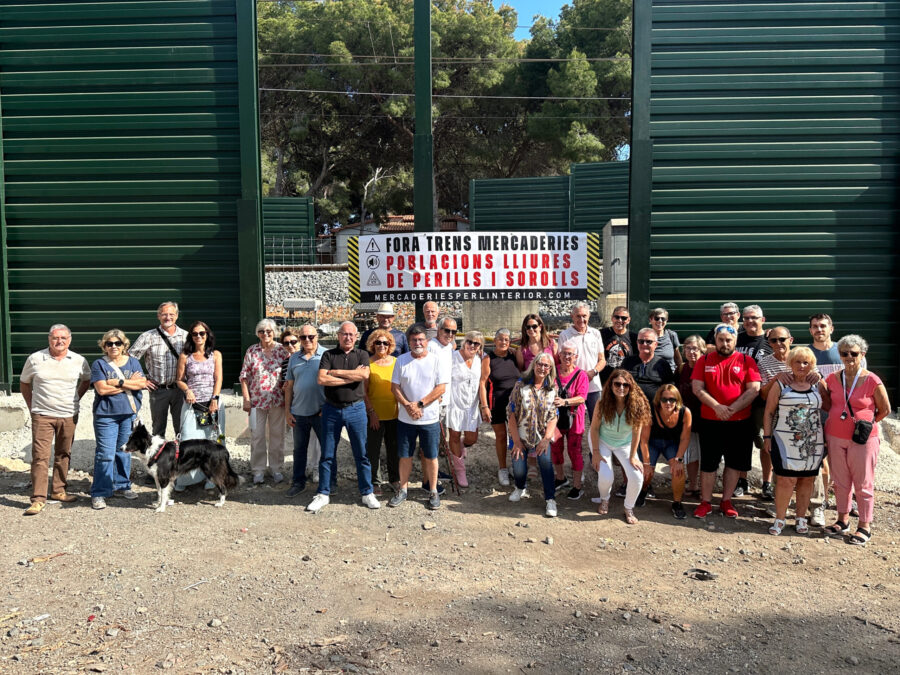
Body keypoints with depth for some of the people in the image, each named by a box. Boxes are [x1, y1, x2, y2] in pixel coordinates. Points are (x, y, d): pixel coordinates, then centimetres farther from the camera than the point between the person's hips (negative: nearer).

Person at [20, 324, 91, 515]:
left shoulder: (79, 361, 0)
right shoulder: (35, 359, -2)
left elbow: (86, 381, 18)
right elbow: (24, 384, 11)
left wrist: (75, 400, 9)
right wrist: (32, 407, 6)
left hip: (69, 416, 2)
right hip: (42, 416, -2)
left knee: (63, 455, 12)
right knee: (40, 456, -6)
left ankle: (58, 491, 25)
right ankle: (38, 499, -2)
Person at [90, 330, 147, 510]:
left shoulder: (133, 362, 10)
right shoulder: (99, 364, 1)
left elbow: (142, 384, -3)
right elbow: (102, 389, -12)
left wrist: (118, 382, -13)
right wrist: (130, 384, -9)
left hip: (129, 414, 4)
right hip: (106, 415, -3)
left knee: (124, 451, 11)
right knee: (105, 454, -7)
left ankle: (121, 486, 25)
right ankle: (99, 493, 0)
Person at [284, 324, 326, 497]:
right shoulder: (294, 358, 8)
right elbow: (289, 386, 11)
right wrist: (287, 411, 7)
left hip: (321, 412, -4)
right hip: (299, 412, 4)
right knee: (299, 449, 13)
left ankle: (330, 482, 18)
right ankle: (298, 482, 24)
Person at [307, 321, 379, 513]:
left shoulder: (362, 355, 5)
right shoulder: (328, 355, 3)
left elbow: (364, 375, -14)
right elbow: (322, 379, -12)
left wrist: (337, 372, -11)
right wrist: (351, 377, -12)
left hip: (355, 409, 0)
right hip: (331, 409, 0)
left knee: (362, 454, 5)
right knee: (327, 454, 7)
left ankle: (367, 493, 17)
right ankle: (323, 494, 18)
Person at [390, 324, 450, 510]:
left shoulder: (438, 361, -4)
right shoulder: (402, 360, 4)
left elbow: (441, 388, -10)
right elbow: (395, 387, 2)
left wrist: (419, 404, -14)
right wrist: (408, 406, -13)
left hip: (430, 418, -2)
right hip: (405, 418, 2)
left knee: (431, 456, 5)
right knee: (405, 455, 10)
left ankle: (433, 492, 18)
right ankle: (403, 489, 24)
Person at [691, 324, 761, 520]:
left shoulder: (746, 361, 3)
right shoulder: (704, 360, 5)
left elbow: (754, 389, -5)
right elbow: (697, 388, -2)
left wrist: (732, 409, -16)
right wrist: (716, 406, -15)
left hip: (740, 422, 0)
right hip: (710, 422, 0)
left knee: (734, 463, 8)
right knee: (708, 464, 4)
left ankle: (726, 501, 23)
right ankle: (705, 502, 15)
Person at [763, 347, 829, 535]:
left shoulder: (818, 385, 9)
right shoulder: (780, 385, 2)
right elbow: (769, 412, 2)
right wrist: (767, 436, -2)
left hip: (813, 442, 3)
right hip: (785, 442, -3)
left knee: (807, 480, 7)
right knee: (786, 479, -7)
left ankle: (800, 518, 21)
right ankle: (779, 519, 5)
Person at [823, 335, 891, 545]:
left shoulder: (872, 381, -10)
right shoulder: (832, 379, 1)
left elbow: (885, 409, 0)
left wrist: (865, 424, 3)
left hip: (862, 440, -4)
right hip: (835, 438, 4)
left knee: (863, 484, 5)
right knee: (840, 481, 13)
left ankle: (865, 526, 15)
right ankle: (843, 520, 26)